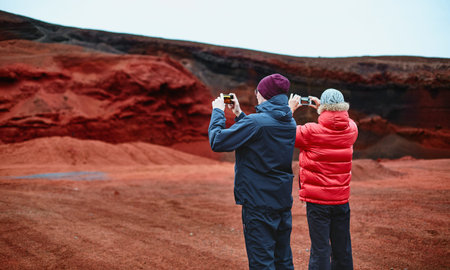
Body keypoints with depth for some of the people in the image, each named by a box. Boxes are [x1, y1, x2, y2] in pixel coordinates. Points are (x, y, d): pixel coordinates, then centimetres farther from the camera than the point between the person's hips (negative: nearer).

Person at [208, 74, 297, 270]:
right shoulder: (289, 123, 6)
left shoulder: (256, 122, -19)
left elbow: (217, 141, -16)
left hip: (259, 203, -8)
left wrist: (218, 112, -3)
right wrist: (239, 114, 20)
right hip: (284, 201, 8)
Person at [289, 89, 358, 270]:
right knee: (342, 249, 15)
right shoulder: (351, 129, 0)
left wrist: (290, 108, 9)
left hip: (317, 200, -4)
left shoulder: (312, 131, -15)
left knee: (320, 248, 0)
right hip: (342, 199, 5)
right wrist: (321, 108, 25)